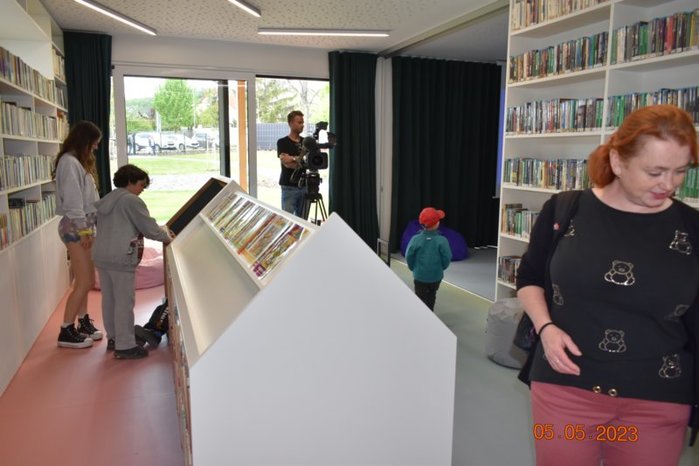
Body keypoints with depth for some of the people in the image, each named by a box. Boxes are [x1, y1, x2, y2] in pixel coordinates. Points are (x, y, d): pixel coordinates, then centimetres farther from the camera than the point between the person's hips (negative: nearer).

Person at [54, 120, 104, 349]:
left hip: (85, 225, 9)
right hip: (76, 227, -9)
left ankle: (83, 324, 22)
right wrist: (83, 230, -18)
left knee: (85, 281, 13)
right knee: (84, 283, -7)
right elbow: (72, 199, -18)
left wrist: (88, 228, 13)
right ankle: (66, 332, 2)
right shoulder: (69, 162, -13)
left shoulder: (79, 161, 18)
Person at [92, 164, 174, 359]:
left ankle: (113, 338, 28)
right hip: (120, 259, -9)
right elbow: (149, 227, -8)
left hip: (101, 256, 9)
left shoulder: (106, 200, 18)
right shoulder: (132, 201, -9)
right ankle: (125, 346, 2)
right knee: (124, 302, -3)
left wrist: (160, 231, 23)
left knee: (109, 299, 16)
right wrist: (167, 237, 10)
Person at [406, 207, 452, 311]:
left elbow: (409, 256, -10)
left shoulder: (416, 239, -19)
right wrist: (441, 268, 10)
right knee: (431, 297, 23)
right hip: (436, 276, 1)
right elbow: (447, 258, -12)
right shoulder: (442, 241, -20)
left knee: (420, 298, 12)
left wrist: (413, 268, 10)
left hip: (419, 276, -1)